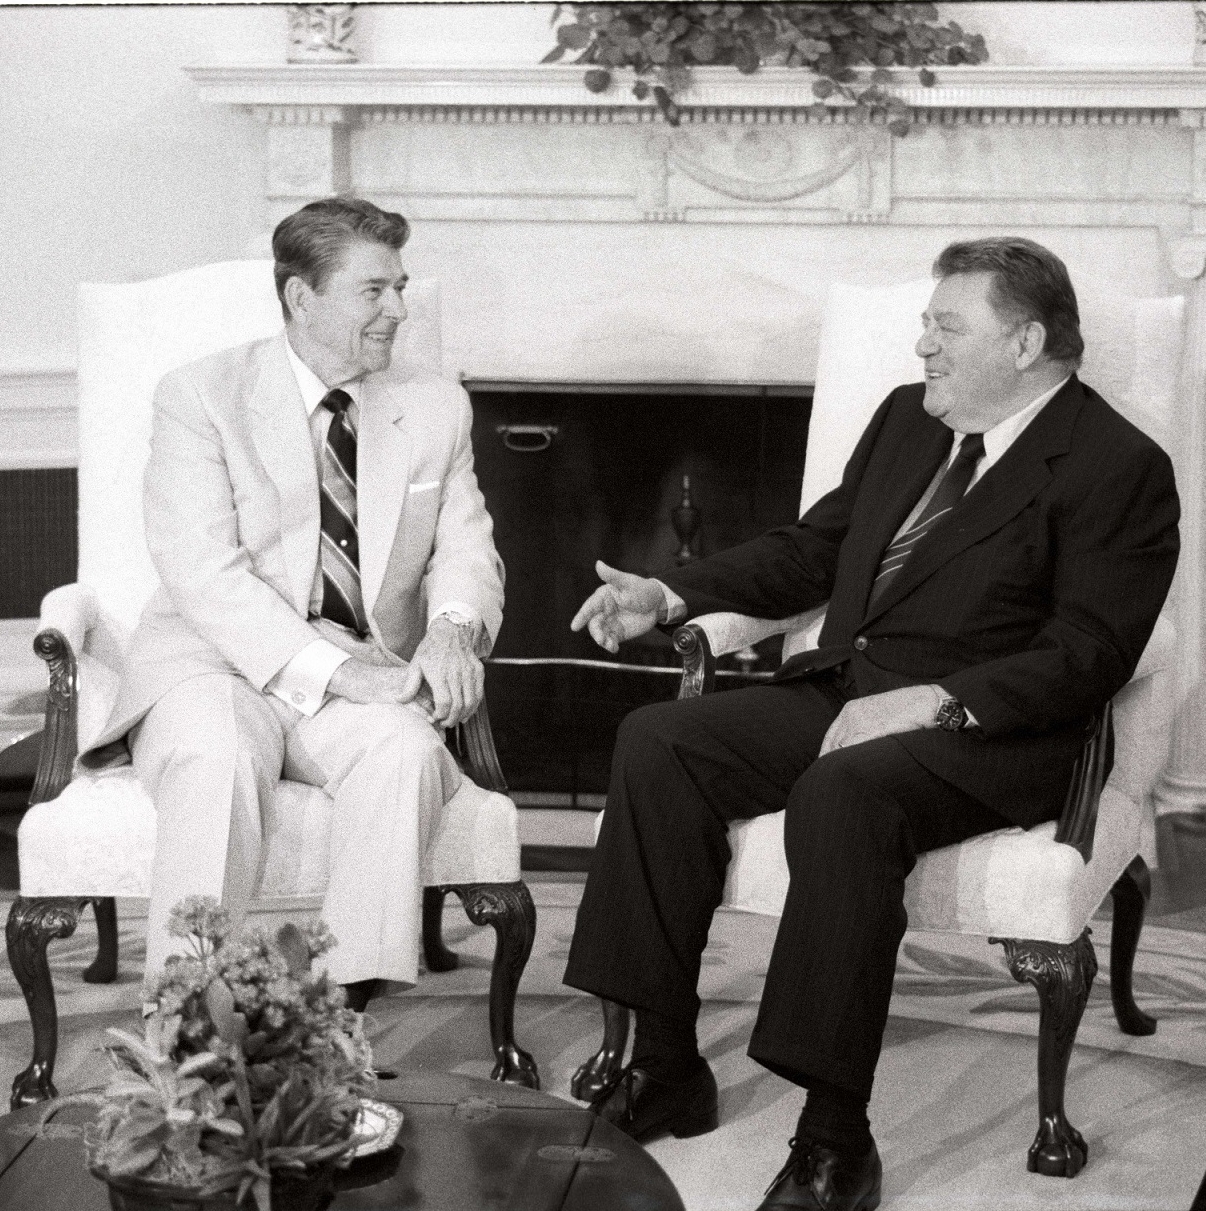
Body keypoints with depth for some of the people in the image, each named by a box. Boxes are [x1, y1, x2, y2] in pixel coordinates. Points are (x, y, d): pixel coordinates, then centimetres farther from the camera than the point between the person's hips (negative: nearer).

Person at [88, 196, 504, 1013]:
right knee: (216, 763, -36)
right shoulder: (201, 397, -2)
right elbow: (202, 571, -13)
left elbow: (466, 546, 12)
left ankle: (345, 1010, -28)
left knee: (405, 754, -32)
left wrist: (454, 627, -14)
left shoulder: (436, 407, 13)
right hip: (217, 667, -3)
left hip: (364, 676, 3)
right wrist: (330, 668, -24)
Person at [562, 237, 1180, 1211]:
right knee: (657, 744, -13)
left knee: (842, 792, -37)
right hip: (841, 691, 8)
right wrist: (669, 597, 11)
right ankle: (666, 1073, -8)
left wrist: (935, 702, -25)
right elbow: (810, 549, 24)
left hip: (991, 732, -8)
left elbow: (1088, 655, -15)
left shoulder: (1121, 469, -6)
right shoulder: (906, 420, 17)